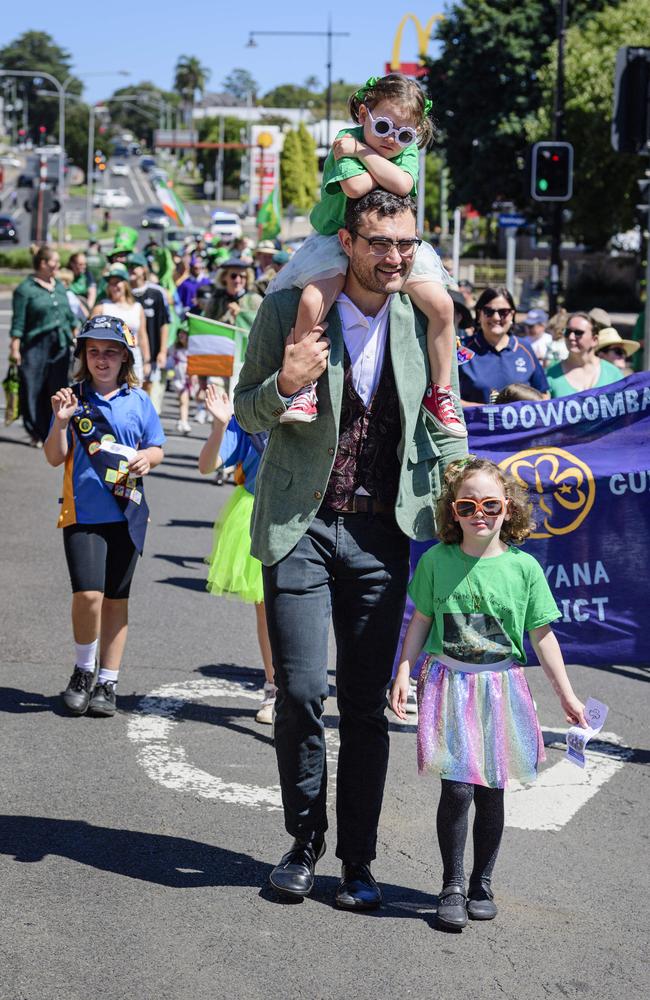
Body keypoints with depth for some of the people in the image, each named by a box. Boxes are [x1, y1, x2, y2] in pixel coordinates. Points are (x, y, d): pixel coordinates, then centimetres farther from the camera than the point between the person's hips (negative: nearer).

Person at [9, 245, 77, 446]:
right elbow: (18, 322, -8)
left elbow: (70, 316, 20)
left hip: (61, 345, 5)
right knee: (33, 390, -3)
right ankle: (36, 433, 7)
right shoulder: (25, 289, -6)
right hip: (36, 345, -5)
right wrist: (14, 349, -12)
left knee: (57, 390, 4)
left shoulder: (59, 286, 13)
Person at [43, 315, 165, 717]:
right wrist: (61, 422, -14)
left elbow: (157, 449, 11)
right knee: (88, 593, -15)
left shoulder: (139, 400, 5)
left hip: (127, 513, 2)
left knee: (116, 598, 9)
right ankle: (84, 669, 10)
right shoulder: (74, 397, 1)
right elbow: (55, 457, 2)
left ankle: (108, 682, 20)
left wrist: (147, 458, -11)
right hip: (83, 513, -2)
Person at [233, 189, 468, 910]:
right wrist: (286, 384, -17)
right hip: (299, 526, -2)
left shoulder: (424, 324, 4)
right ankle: (304, 841, 15)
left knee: (367, 703, 4)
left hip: (381, 534, 2)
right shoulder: (287, 311, -3)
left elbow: (442, 429, 14)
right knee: (301, 691, -8)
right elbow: (247, 413, 4)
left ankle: (357, 861, 16)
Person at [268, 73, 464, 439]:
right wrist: (382, 163, -18)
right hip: (337, 241, -3)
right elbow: (355, 187, -33)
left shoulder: (408, 151, -5)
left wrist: (364, 152, -23)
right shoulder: (347, 142, -14)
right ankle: (305, 388, -12)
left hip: (393, 244, 3)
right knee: (312, 302, -30)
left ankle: (440, 392, 2)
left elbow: (402, 184, -28)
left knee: (441, 304, -14)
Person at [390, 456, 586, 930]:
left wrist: (567, 696, 6)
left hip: (501, 687, 1)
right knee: (456, 787, -8)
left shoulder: (523, 567, -3)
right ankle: (452, 886, 6)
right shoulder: (436, 561, -1)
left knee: (491, 791, 6)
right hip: (450, 684, -1)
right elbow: (421, 621, 8)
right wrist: (403, 673, -1)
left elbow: (542, 636, 4)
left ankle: (481, 884, 23)